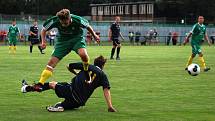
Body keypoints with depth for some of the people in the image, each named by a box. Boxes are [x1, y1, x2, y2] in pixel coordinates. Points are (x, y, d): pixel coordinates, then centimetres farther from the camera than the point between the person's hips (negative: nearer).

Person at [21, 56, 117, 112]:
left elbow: (69, 67, 18)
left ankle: (30, 88, 25)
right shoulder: (102, 75, 7)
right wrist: (110, 106, -9)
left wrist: (77, 73, 38)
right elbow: (106, 90, -6)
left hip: (72, 90, -1)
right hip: (81, 101, 1)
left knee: (52, 84, 21)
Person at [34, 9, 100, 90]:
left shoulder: (77, 20, -30)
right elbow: (44, 30, -6)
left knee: (83, 53, -33)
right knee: (52, 62, -10)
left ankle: (86, 73, -6)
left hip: (77, 38, -2)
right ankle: (40, 84, -7)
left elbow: (87, 26, -7)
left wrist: (94, 35, 9)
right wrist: (43, 41, -21)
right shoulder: (54, 21, -25)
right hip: (62, 40, 2)